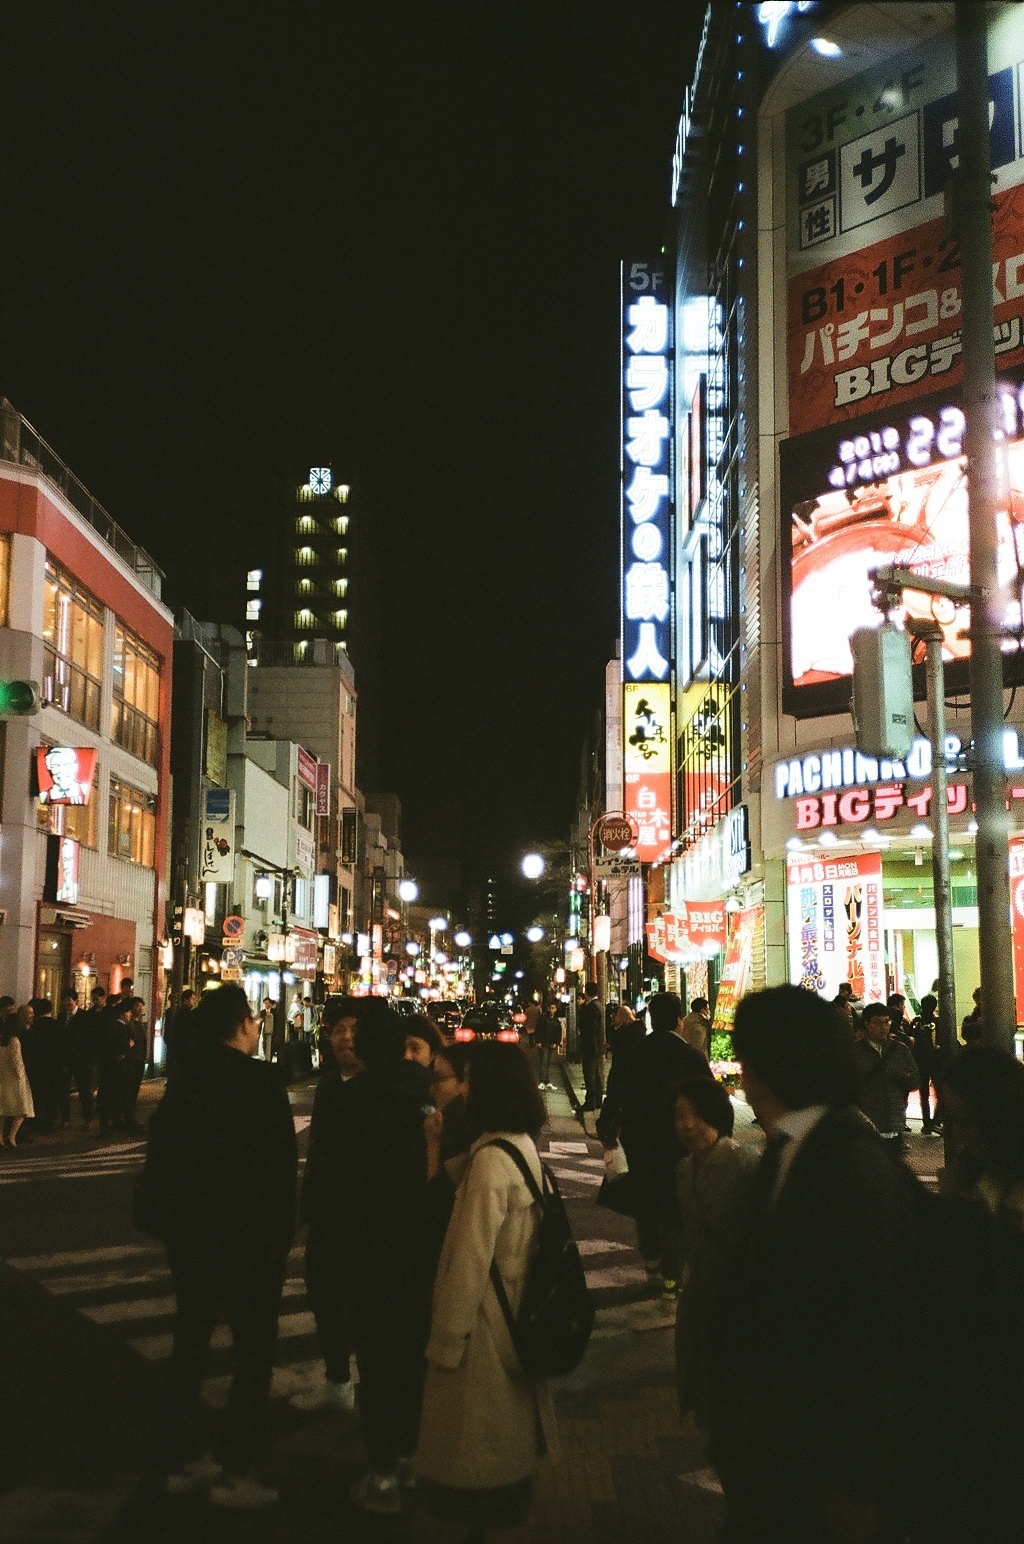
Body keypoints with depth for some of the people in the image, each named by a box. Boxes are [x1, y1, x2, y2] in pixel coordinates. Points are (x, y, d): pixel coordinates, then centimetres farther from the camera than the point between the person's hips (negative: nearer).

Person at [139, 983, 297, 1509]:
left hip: (189, 1232, 7)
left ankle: (185, 1460, 25)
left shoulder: (184, 1079, 1)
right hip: (248, 1235, -7)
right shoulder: (261, 1081, -18)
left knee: (190, 1343, 16)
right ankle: (235, 1471, 6)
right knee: (254, 1352, 4)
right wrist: (281, 1230, -5)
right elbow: (281, 1163, -17)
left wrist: (172, 1214, 17)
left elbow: (159, 1155, 6)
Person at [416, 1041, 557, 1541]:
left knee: (466, 1467, 9)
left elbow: (469, 1260, -22)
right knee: (507, 1451, 21)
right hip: (516, 1321, 8)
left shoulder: (492, 1158, -23)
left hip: (484, 1328, -8)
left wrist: (446, 1341, -14)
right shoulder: (522, 1146, 3)